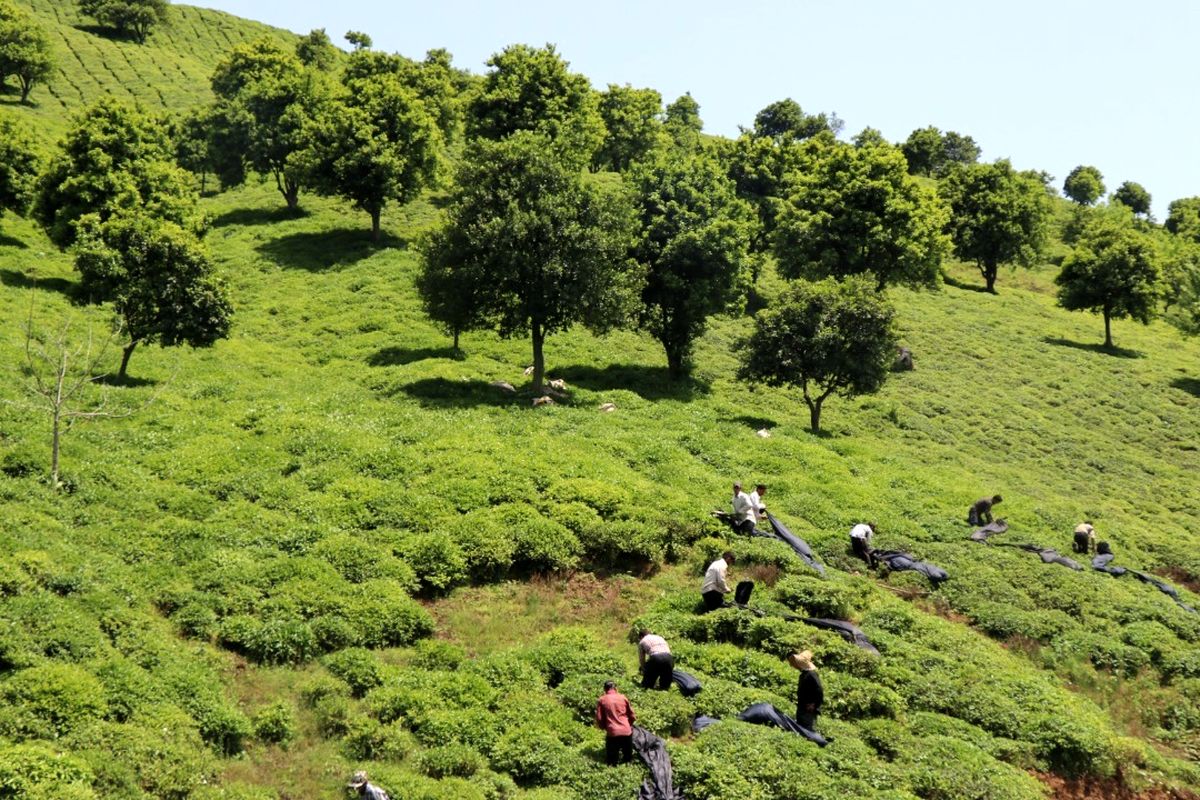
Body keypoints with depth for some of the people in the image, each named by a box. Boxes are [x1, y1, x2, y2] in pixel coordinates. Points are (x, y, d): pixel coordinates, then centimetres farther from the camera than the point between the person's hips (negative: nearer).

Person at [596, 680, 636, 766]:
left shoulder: (602, 700, 3)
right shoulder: (623, 697, 7)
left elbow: (599, 719, 3)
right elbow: (632, 716, 13)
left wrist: (604, 727, 21)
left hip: (612, 733, -1)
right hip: (627, 731, 1)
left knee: (611, 760, 10)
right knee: (628, 758, 18)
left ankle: (612, 763, -12)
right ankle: (627, 760, -5)